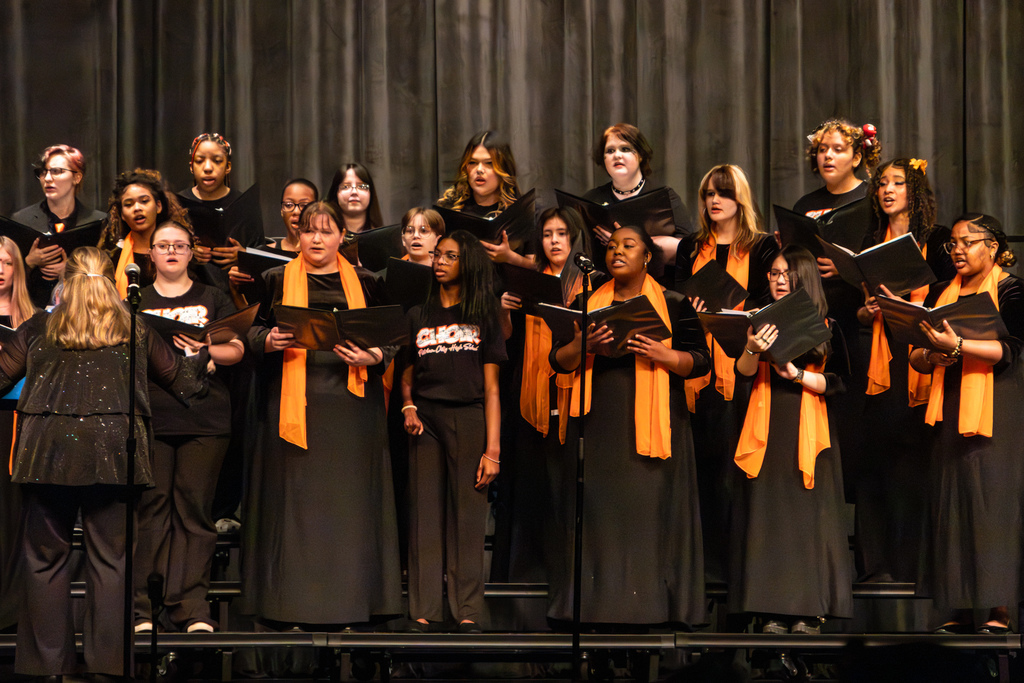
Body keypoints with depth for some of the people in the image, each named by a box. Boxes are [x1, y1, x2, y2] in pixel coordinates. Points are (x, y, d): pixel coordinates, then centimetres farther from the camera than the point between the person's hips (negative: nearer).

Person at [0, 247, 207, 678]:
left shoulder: (37, 331, 11)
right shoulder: (135, 334, 13)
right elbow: (183, 381, 20)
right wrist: (207, 354, 40)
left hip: (49, 450, 0)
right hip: (113, 455, 0)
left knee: (45, 560, 7)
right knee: (110, 561, 4)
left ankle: (46, 663, 8)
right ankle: (108, 663, 3)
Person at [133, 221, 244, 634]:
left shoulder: (213, 300, 15)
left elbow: (235, 351, 7)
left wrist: (204, 349, -11)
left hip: (203, 418, 0)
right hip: (148, 416, 0)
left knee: (194, 510, -4)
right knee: (150, 508, -5)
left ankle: (193, 609, -2)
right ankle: (143, 608, -3)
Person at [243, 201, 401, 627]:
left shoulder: (363, 283, 12)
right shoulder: (277, 280, 10)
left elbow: (388, 339, 11)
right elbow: (253, 331, 8)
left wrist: (372, 357, -10)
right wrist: (270, 341, -13)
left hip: (350, 404, 1)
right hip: (294, 404, -1)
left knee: (349, 499, 0)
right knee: (294, 498, -2)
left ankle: (349, 600, 6)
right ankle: (288, 603, 2)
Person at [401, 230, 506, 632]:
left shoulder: (483, 317, 8)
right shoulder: (418, 316, 14)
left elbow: (491, 388, 3)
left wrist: (493, 449, -4)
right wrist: (408, 407, -5)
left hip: (469, 419, -2)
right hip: (425, 421, 2)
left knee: (468, 515, -3)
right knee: (425, 513, -1)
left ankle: (468, 611, 0)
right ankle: (423, 610, 1)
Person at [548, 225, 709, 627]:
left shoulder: (674, 305, 7)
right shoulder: (589, 304, 14)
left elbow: (701, 362, 2)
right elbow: (558, 362, 11)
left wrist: (660, 355, -15)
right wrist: (583, 345, -10)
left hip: (651, 424, -2)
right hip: (599, 427, 2)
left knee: (649, 511, -6)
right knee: (597, 508, -3)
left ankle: (650, 603, -2)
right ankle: (593, 598, 1)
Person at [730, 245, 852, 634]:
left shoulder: (825, 328, 5)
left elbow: (838, 382, -1)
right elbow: (742, 374, -2)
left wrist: (796, 374, -16)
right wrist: (753, 351, -23)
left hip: (809, 433, -1)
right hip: (767, 433, 1)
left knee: (807, 518, -4)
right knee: (768, 517, -2)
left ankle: (809, 610, -1)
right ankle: (775, 611, -1)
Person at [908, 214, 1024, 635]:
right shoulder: (941, 293, 15)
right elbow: (917, 358, 13)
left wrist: (957, 345, -27)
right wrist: (931, 355, -9)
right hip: (950, 412, 5)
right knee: (950, 504, 1)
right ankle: (960, 609, 3)